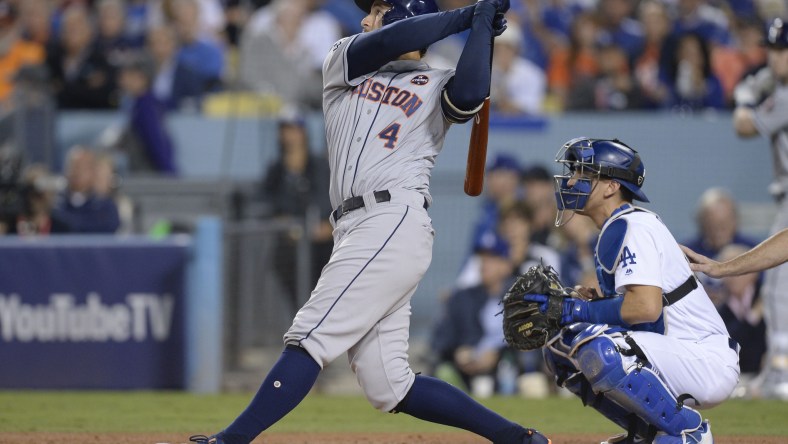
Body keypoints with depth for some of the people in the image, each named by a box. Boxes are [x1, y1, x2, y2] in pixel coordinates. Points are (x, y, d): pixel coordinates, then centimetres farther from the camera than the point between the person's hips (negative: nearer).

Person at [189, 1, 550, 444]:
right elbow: (385, 43, 1)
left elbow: (470, 96, -17)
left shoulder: (436, 86, 8)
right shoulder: (345, 61, 23)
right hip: (358, 229, 7)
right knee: (389, 387, 2)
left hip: (395, 221, -7)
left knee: (311, 337, -15)